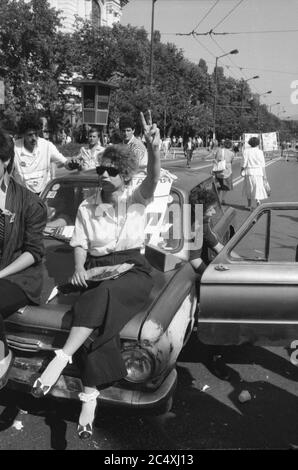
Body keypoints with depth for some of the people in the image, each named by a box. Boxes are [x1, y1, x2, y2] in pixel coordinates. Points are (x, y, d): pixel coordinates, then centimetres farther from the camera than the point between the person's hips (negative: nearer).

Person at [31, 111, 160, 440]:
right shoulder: (86, 208, 13)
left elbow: (153, 180, -16)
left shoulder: (136, 199, 5)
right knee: (98, 317, -30)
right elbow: (79, 244, 9)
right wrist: (79, 268, -13)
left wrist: (153, 150, -36)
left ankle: (61, 358, -39)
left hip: (132, 269, -2)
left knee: (104, 294, -37)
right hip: (97, 270, 2)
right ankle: (90, 396, -33)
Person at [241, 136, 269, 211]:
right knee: (258, 190, 4)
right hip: (258, 172, -1)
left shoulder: (246, 151, -4)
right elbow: (263, 165, -2)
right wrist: (264, 175, 3)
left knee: (249, 189, 16)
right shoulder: (260, 152, -2)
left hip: (249, 172, 1)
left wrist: (241, 171, 10)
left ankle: (249, 205, 21)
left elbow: (244, 163, -7)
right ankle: (258, 203, -14)